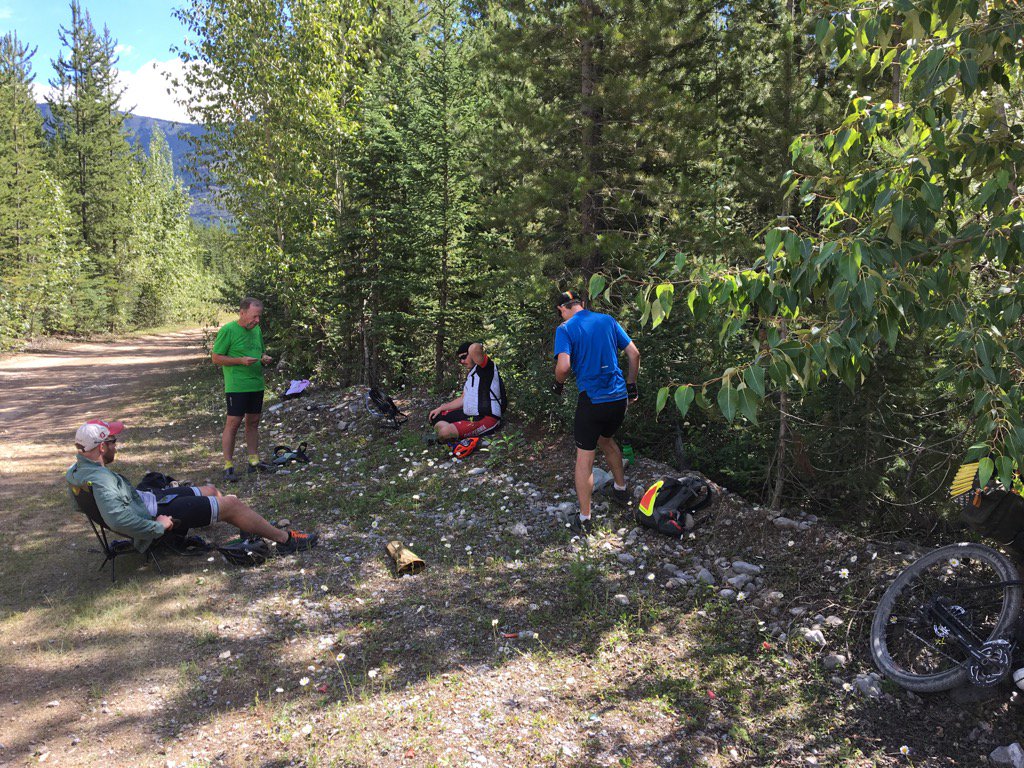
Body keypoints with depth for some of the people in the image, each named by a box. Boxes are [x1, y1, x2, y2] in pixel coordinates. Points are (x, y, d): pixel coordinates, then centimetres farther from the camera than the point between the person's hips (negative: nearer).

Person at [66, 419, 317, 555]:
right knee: (232, 503, -6)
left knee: (211, 490, 22)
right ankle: (285, 539, 6)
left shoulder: (78, 468, -2)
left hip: (148, 498, 11)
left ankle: (250, 527, 39)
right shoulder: (100, 479, -32)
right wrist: (157, 527, -31)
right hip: (157, 513, -11)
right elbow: (118, 520, -42)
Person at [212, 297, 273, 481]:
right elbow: (216, 358, -9)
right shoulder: (228, 330, -10)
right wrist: (241, 360, -20)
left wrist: (265, 358, 0)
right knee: (233, 423, -5)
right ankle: (228, 466, 2)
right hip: (236, 385, -7)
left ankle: (254, 461, 21)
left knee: (253, 422, 12)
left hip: (257, 384, 7)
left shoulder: (257, 330, 11)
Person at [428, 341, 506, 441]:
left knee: (445, 431, -29)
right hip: (470, 413, 11)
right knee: (436, 417, 15)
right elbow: (463, 399, 22)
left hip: (487, 418, -11)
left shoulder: (486, 367, -13)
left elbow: (474, 348, -35)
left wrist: (477, 347, -10)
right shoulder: (470, 374, 18)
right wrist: (441, 408, 16)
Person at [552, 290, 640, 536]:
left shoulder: (565, 329, -6)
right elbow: (634, 354, 8)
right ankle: (620, 491, 43)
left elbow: (563, 366, -20)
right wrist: (631, 385, 19)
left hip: (592, 400, -5)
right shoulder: (608, 321, 8)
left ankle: (584, 520, 10)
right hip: (619, 397, 6)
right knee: (607, 440, 31)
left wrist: (558, 384, 1)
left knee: (585, 458, 4)